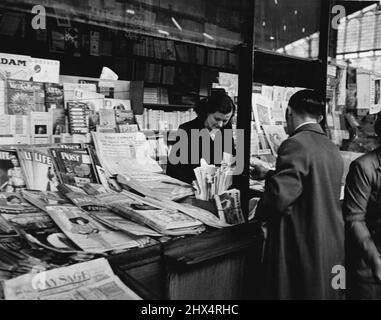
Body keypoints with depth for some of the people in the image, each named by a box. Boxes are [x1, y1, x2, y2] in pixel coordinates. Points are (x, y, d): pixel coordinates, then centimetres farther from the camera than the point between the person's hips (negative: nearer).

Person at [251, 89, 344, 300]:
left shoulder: (295, 144, -18)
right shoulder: (333, 149, 8)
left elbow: (280, 196, -25)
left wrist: (261, 215, -4)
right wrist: (270, 174, 24)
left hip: (301, 249, -8)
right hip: (333, 249, 8)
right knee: (325, 293, 20)